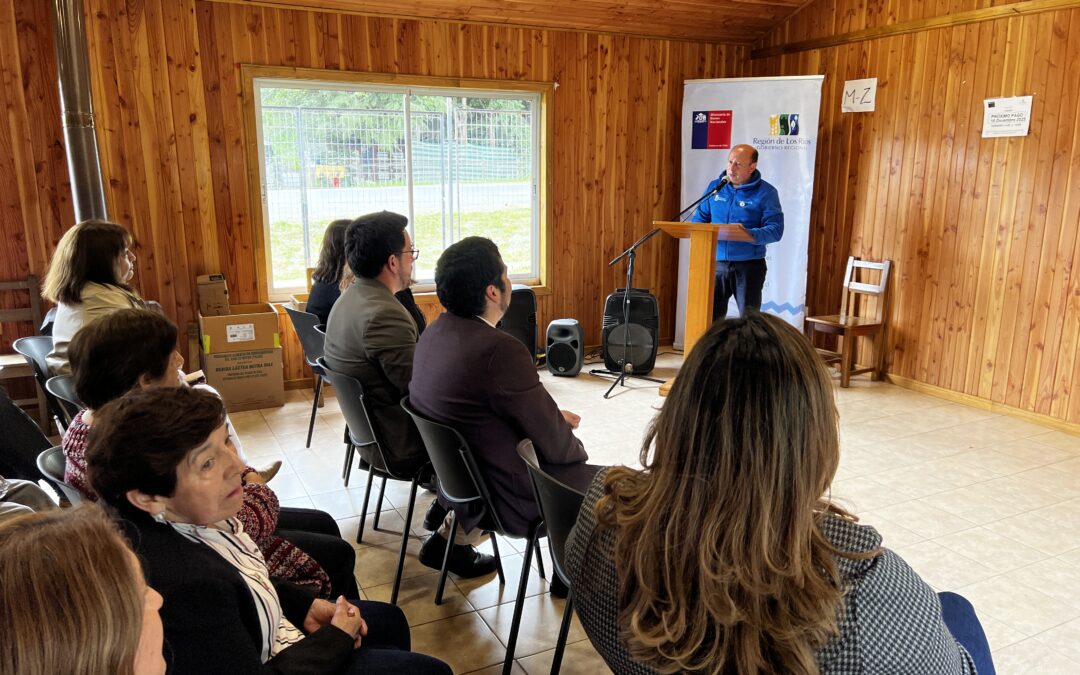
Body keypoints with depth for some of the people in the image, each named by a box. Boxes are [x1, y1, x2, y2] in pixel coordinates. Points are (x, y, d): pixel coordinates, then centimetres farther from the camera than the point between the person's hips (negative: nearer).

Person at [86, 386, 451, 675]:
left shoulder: (184, 517, -15)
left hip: (269, 632, 8)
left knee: (390, 621, 24)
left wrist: (307, 604, -3)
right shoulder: (184, 585, -42)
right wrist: (337, 638, -14)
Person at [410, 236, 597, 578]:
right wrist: (578, 449, 3)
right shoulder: (501, 350, -28)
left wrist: (552, 416, 10)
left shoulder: (435, 332, -3)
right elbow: (554, 444, -18)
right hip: (508, 498, -8)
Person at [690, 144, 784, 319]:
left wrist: (749, 235, -30)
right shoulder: (715, 186, 9)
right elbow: (699, 217, 13)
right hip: (716, 264, 3)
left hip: (749, 265, -3)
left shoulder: (766, 192, -4)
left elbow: (775, 230, -12)